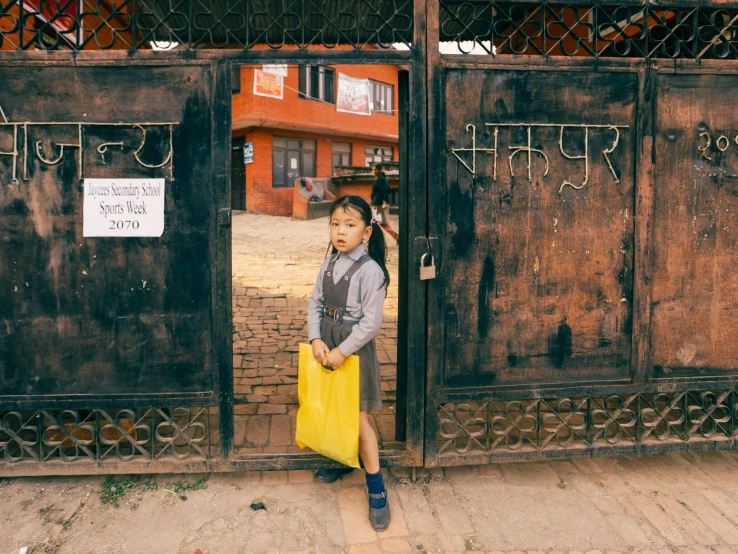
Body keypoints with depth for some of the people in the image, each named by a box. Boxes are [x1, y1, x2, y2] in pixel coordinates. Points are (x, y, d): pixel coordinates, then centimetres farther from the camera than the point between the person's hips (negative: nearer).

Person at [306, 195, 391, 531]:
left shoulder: (370, 270, -18)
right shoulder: (330, 262, 4)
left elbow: (371, 323, -20)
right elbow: (315, 302, 6)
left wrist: (342, 351, -17)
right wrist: (316, 339, -7)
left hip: (354, 349, -6)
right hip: (327, 345, 6)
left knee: (357, 418, -1)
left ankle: (376, 489, 13)